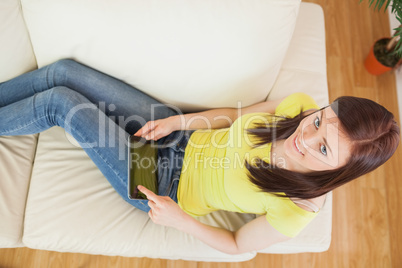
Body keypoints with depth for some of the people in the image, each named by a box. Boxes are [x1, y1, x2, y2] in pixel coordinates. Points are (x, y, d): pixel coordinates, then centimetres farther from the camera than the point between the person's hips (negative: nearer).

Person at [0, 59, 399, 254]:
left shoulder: (296, 209, -25)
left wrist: (180, 220, -22)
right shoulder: (303, 105, -14)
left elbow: (237, 245, -10)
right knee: (64, 71, 1)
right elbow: (235, 116, 0)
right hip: (180, 138, 5)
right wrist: (175, 122, -11)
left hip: (168, 186, -5)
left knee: (58, 101, -10)